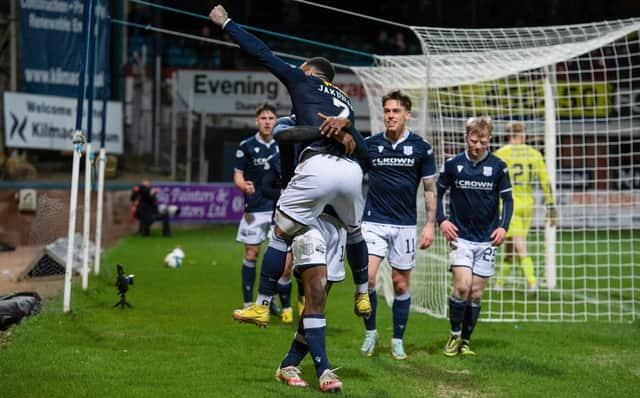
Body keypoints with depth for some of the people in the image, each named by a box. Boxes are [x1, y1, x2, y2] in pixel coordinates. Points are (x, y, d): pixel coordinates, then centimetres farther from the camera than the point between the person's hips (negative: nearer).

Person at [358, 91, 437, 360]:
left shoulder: (421, 148, 0)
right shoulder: (369, 145, 0)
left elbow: (430, 189, 4)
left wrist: (430, 224, -2)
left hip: (405, 225, 0)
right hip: (374, 223, 0)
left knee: (401, 284, 5)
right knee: (367, 278, -15)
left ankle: (397, 340, 17)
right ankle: (370, 332, 3)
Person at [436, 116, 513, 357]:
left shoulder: (498, 167, 0)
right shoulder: (453, 164, -1)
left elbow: (507, 199, 6)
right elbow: (437, 192, 10)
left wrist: (503, 226, -8)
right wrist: (441, 220, -5)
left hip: (487, 239, 1)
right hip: (460, 237, -1)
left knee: (476, 293, 3)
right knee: (462, 286, -17)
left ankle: (466, 341, 16)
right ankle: (455, 335, 2)